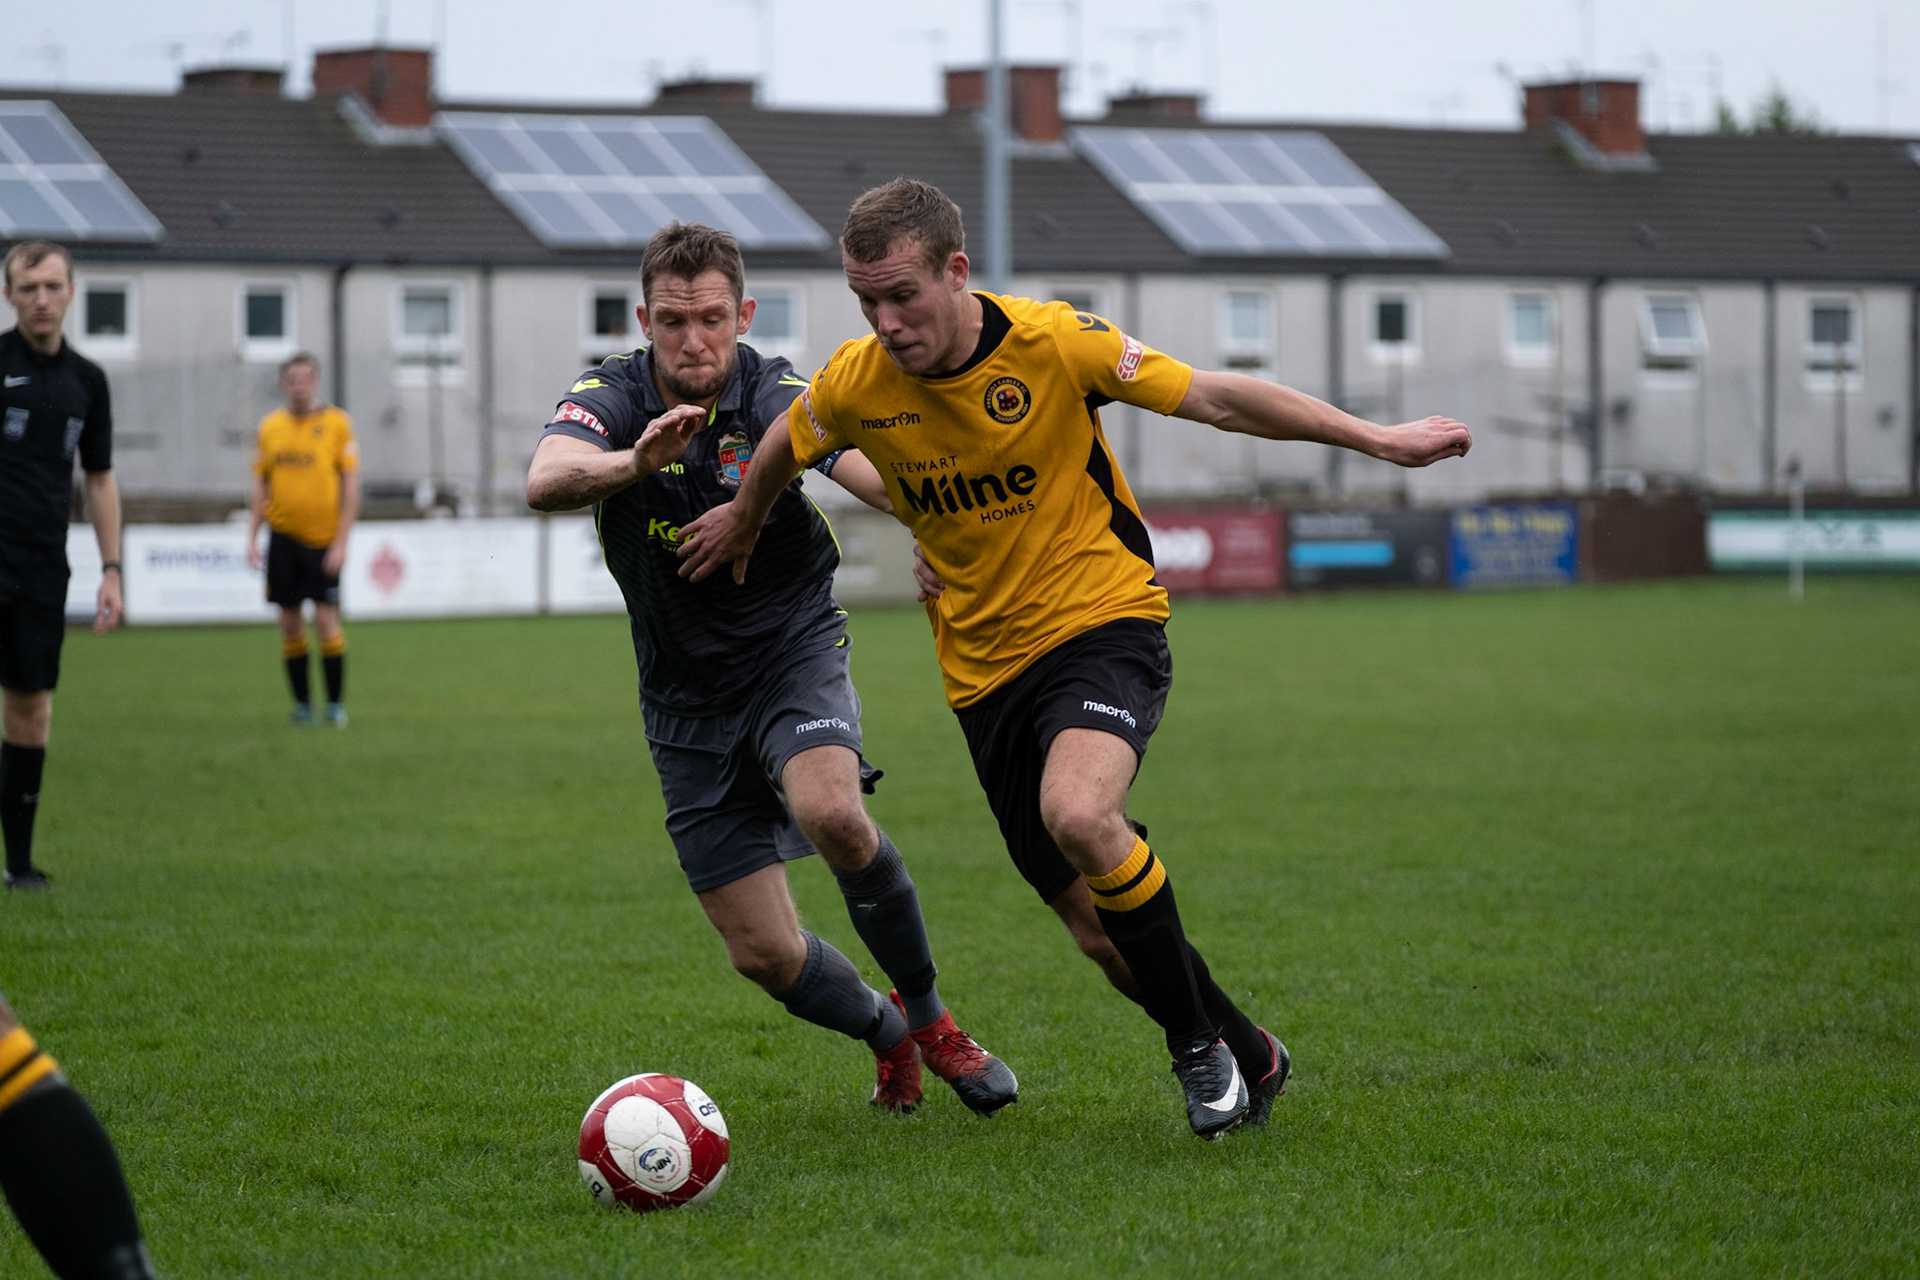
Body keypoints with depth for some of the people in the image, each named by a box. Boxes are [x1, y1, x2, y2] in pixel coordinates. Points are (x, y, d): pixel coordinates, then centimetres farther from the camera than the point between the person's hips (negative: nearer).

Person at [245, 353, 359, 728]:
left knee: (325, 619, -9)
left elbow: (351, 486, -4)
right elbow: (260, 485, 12)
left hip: (323, 538, -3)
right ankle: (301, 703, 12)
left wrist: (341, 542, -9)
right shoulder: (270, 426, 7)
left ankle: (336, 703, 2)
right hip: (283, 536, 3)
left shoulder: (336, 423, -3)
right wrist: (252, 538, 5)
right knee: (290, 623, 3)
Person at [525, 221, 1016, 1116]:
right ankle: (887, 1037, 31)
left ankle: (928, 1016, -9)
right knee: (764, 953, -2)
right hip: (687, 699, 2)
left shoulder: (774, 398, -13)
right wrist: (638, 461, -51)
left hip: (793, 652, -2)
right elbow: (546, 480, -30)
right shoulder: (611, 398, -9)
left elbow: (875, 472, -32)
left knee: (830, 811, -34)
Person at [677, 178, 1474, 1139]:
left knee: (1079, 815, -33)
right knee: (1098, 929, 2)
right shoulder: (853, 387, -6)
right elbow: (785, 447, 17)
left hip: (1101, 621, -4)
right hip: (983, 670, 4)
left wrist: (1376, 438, -10)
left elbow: (1216, 399, -9)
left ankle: (1198, 1042, -12)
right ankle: (1248, 1057, 28)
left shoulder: (1052, 342, -15)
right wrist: (742, 521, 35)